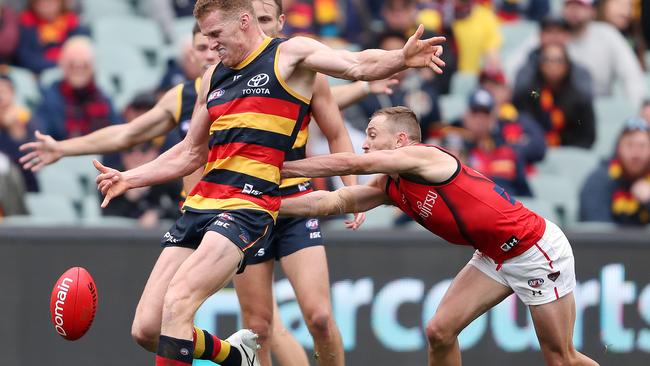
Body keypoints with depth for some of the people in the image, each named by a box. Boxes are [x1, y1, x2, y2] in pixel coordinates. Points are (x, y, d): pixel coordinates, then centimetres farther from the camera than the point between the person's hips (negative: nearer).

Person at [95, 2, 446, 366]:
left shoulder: (290, 54, 4)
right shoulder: (214, 77, 21)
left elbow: (357, 65, -11)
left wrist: (401, 59, -30)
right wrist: (129, 179, 26)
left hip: (248, 207, -7)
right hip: (200, 204, 7)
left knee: (176, 303, -27)